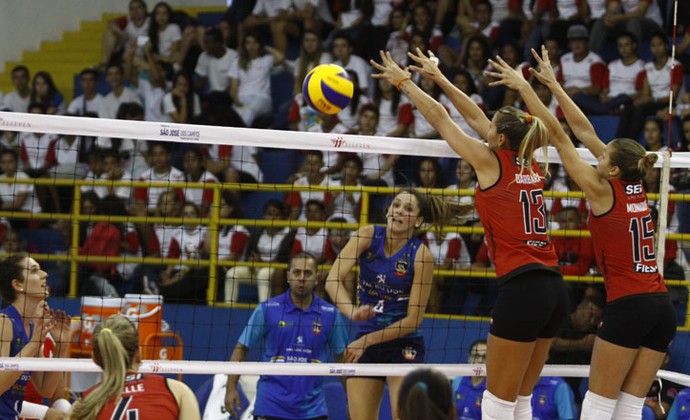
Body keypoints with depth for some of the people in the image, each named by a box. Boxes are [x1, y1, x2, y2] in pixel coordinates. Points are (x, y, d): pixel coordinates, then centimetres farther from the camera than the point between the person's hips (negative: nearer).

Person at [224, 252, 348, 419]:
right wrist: (231, 388, -6)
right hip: (270, 405, -1)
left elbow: (341, 357, 11)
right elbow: (241, 348, 3)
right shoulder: (267, 309, -2)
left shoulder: (330, 314, 3)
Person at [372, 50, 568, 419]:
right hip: (554, 288, 8)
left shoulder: (491, 162, -3)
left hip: (520, 288, -8)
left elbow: (438, 117, 7)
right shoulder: (530, 166, 14)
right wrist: (438, 77, 33)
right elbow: (474, 116, 26)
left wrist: (403, 81, 20)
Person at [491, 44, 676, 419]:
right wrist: (553, 84, 20)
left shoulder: (603, 191, -7)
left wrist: (525, 88, -1)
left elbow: (558, 136, -5)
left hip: (628, 305, -7)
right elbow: (584, 130, 16)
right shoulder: (635, 188, 10)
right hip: (662, 306, 7)